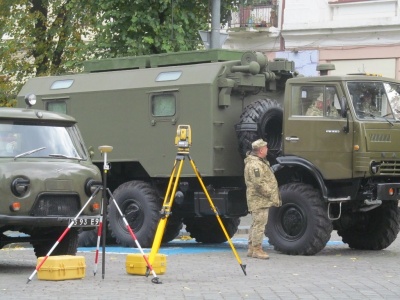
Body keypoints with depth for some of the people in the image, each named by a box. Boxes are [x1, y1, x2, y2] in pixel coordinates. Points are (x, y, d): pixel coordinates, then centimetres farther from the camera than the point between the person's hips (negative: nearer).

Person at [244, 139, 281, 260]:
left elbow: (267, 180, 26)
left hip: (259, 200, 11)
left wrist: (274, 196, 21)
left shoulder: (260, 162, 18)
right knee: (259, 224, -9)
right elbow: (259, 184, -24)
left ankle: (252, 248, 21)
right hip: (259, 200, -11)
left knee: (255, 224, 15)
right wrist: (272, 195, -18)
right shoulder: (254, 164, -18)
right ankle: (256, 249, -6)